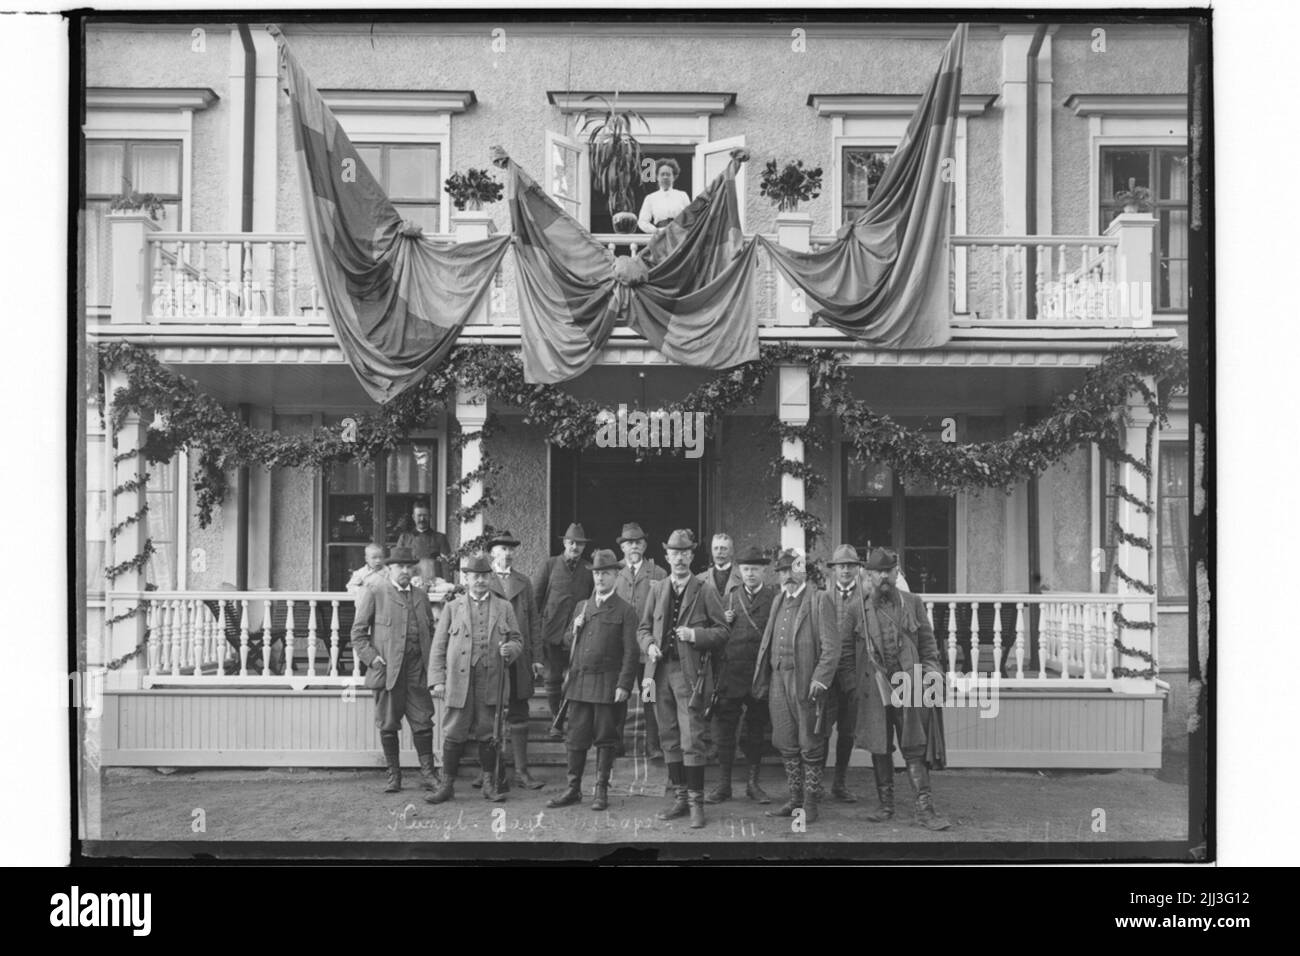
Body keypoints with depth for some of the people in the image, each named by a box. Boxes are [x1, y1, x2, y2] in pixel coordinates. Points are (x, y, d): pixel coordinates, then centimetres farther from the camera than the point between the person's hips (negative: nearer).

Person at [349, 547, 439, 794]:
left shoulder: (421, 596, 16)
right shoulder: (374, 592, 1)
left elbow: (431, 630, 22)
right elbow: (358, 632, 1)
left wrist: (431, 660, 8)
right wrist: (371, 658, -10)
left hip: (416, 671, 3)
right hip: (387, 669, -3)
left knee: (423, 723, 1)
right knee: (388, 726, 3)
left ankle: (427, 773, 9)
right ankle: (393, 775, 14)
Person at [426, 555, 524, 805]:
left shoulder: (504, 607, 12)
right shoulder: (453, 607, 9)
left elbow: (518, 641, 13)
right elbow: (439, 646, 6)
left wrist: (510, 649, -11)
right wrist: (437, 680, -2)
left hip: (491, 682, 1)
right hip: (458, 681, -1)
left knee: (488, 735, 6)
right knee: (453, 735, 1)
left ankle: (490, 784, 17)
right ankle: (447, 785, 10)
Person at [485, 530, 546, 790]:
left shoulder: (524, 583, 13)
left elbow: (534, 622, 12)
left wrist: (536, 657, 5)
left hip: (519, 659, 3)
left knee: (519, 717, 4)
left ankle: (521, 772, 7)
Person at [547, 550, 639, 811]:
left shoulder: (624, 611, 0)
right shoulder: (582, 607, 15)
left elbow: (631, 652, -5)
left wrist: (624, 685, -11)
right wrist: (570, 669, 4)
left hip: (607, 684, -4)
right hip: (579, 683, 4)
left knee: (605, 738, 2)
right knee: (576, 737, 5)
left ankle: (602, 791, 11)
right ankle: (573, 789, 13)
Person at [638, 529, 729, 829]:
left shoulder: (704, 593, 0)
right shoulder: (657, 590, 11)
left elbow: (722, 632, 0)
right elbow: (643, 628, 17)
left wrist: (695, 635, -15)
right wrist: (649, 645, -4)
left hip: (690, 673, -4)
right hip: (660, 671, 4)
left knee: (691, 740, -7)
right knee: (669, 740, 10)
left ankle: (696, 803, 1)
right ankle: (680, 798, 20)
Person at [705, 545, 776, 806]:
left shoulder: (775, 597, 2)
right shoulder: (730, 597, 10)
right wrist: (725, 622, -6)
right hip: (731, 672, 2)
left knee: (756, 730, 8)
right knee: (724, 728, 1)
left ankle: (753, 782, 19)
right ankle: (724, 784, 9)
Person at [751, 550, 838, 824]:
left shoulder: (819, 600, -4)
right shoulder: (778, 601, 16)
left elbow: (831, 647, -10)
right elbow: (768, 644, 16)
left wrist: (819, 679, -18)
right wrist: (762, 681, 9)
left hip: (806, 684, -6)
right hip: (779, 682, 6)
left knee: (810, 746, 1)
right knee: (787, 745, 11)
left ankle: (810, 804, 10)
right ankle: (795, 799, 21)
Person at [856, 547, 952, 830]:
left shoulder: (913, 604, 7)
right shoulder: (860, 607, 5)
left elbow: (928, 645, 11)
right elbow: (850, 648, 10)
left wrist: (933, 672, -3)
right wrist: (852, 687, 4)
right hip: (874, 688, 1)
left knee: (914, 749, -3)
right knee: (879, 749, 8)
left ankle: (925, 809, -2)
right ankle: (886, 805, 20)